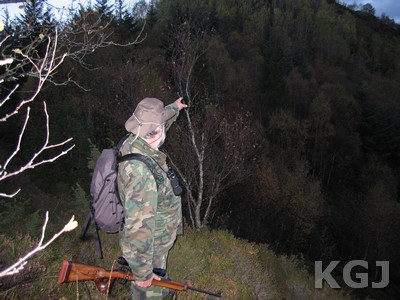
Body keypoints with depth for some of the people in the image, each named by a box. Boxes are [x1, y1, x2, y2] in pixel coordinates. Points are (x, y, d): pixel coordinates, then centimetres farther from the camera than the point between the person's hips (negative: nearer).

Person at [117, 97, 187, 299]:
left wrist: (174, 108, 29)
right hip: (148, 247, -8)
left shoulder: (133, 143, -12)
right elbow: (138, 227, -38)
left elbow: (155, 124, 12)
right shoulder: (142, 172, -41)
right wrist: (142, 273, -26)